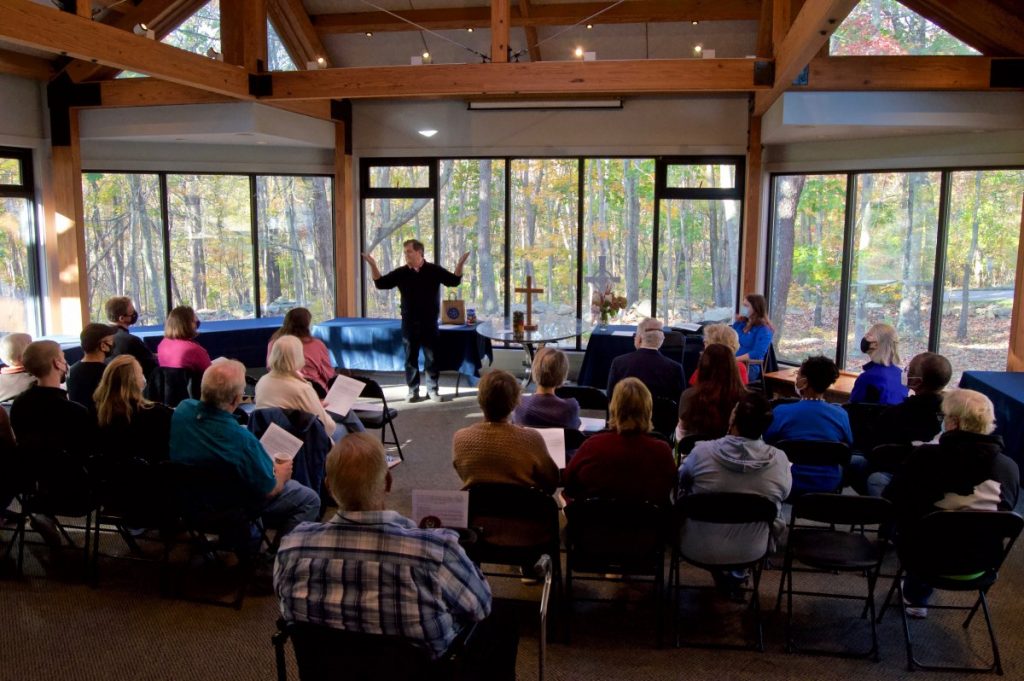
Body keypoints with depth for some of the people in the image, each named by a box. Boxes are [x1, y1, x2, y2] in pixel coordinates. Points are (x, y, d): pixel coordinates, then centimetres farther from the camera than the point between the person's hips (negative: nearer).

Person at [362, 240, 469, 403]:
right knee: (410, 358, 6)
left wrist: (460, 264, -19)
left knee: (431, 358, 5)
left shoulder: (434, 270, -2)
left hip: (429, 322, -1)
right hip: (409, 323, 1)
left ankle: (432, 390, 16)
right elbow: (381, 283, 0)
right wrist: (373, 266, -13)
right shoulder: (400, 273, 1)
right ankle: (413, 390, 16)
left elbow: (454, 280, -3)